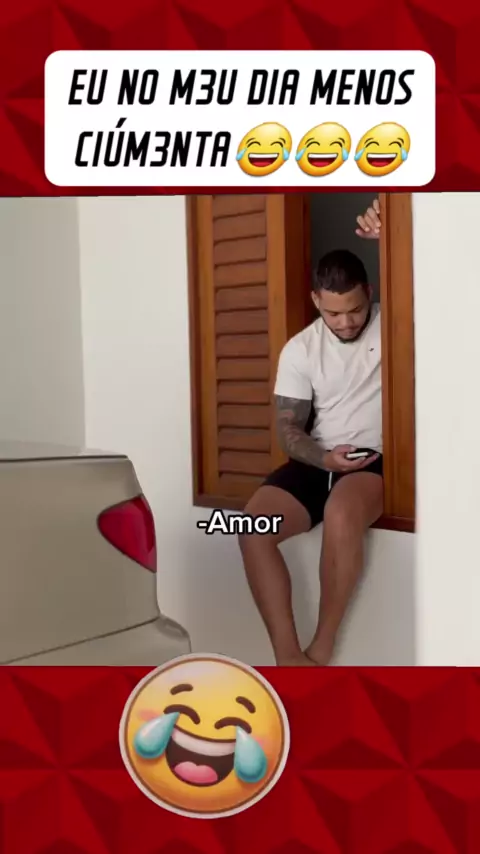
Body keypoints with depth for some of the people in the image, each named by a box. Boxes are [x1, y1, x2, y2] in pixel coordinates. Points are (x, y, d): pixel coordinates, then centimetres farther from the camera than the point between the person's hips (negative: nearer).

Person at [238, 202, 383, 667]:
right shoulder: (299, 350, 4)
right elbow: (288, 428, 3)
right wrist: (325, 458, -17)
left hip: (377, 459, -3)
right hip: (318, 461, 4)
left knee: (340, 513, -38)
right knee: (253, 526, -23)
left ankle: (322, 649, -21)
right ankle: (288, 656, -22)